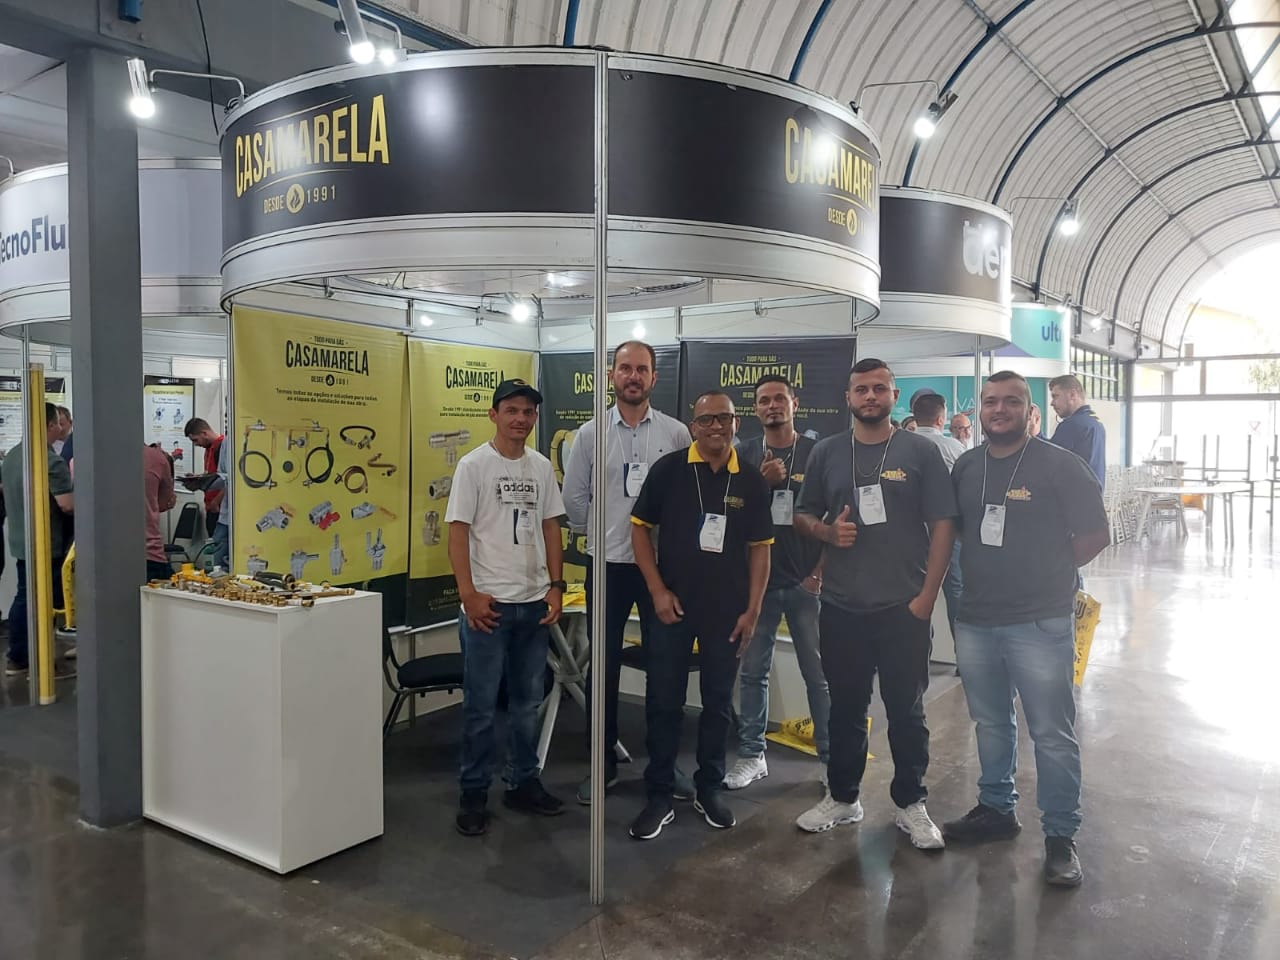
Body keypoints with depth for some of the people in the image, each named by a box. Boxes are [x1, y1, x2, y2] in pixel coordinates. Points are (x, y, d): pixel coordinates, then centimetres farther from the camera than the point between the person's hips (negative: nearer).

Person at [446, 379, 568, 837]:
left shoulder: (541, 467, 9)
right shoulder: (474, 465, -6)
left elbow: (550, 527, 11)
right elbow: (458, 532, -9)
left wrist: (556, 585, 4)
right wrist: (469, 594, -15)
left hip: (534, 602, 5)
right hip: (488, 603, -5)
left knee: (528, 701, 14)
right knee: (481, 705, 3)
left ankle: (523, 783, 28)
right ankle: (473, 794, 16)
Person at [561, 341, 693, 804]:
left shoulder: (676, 433, -1)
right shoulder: (590, 433, 1)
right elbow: (574, 498, 5)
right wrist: (600, 535, 7)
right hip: (607, 564, 1)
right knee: (604, 667, 8)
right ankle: (604, 763, 22)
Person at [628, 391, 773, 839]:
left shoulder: (751, 481, 1)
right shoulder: (668, 469, -4)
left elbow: (760, 547, 5)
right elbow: (640, 527, -2)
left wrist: (753, 609, -1)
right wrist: (657, 591, -9)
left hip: (727, 610, 2)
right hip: (672, 605, -2)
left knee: (718, 704, 13)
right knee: (663, 703, 5)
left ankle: (710, 789, 28)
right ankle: (659, 796, 17)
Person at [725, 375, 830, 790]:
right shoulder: (744, 455, 6)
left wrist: (820, 571, -5)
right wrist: (762, 483, -13)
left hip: (806, 581, -2)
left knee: (818, 674, 3)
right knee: (753, 671, 7)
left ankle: (830, 757, 15)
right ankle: (752, 755, 18)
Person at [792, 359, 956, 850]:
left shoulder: (921, 451, -1)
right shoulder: (826, 453, 6)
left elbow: (943, 524, -4)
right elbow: (803, 514, 14)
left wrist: (927, 596, -10)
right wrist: (828, 531, -9)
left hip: (904, 607, -2)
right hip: (841, 607, 2)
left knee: (907, 711, 9)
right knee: (845, 708, 14)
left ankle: (910, 804, 24)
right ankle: (843, 797, 29)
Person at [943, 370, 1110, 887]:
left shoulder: (1059, 465, -8)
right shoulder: (965, 466, 7)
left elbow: (1094, 534, -6)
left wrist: (1048, 572, -1)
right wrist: (991, 569, 6)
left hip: (1040, 624, -5)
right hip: (975, 621, 5)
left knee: (1052, 733, 2)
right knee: (990, 723, 18)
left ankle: (1060, 835, 15)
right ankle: (996, 809, 35)